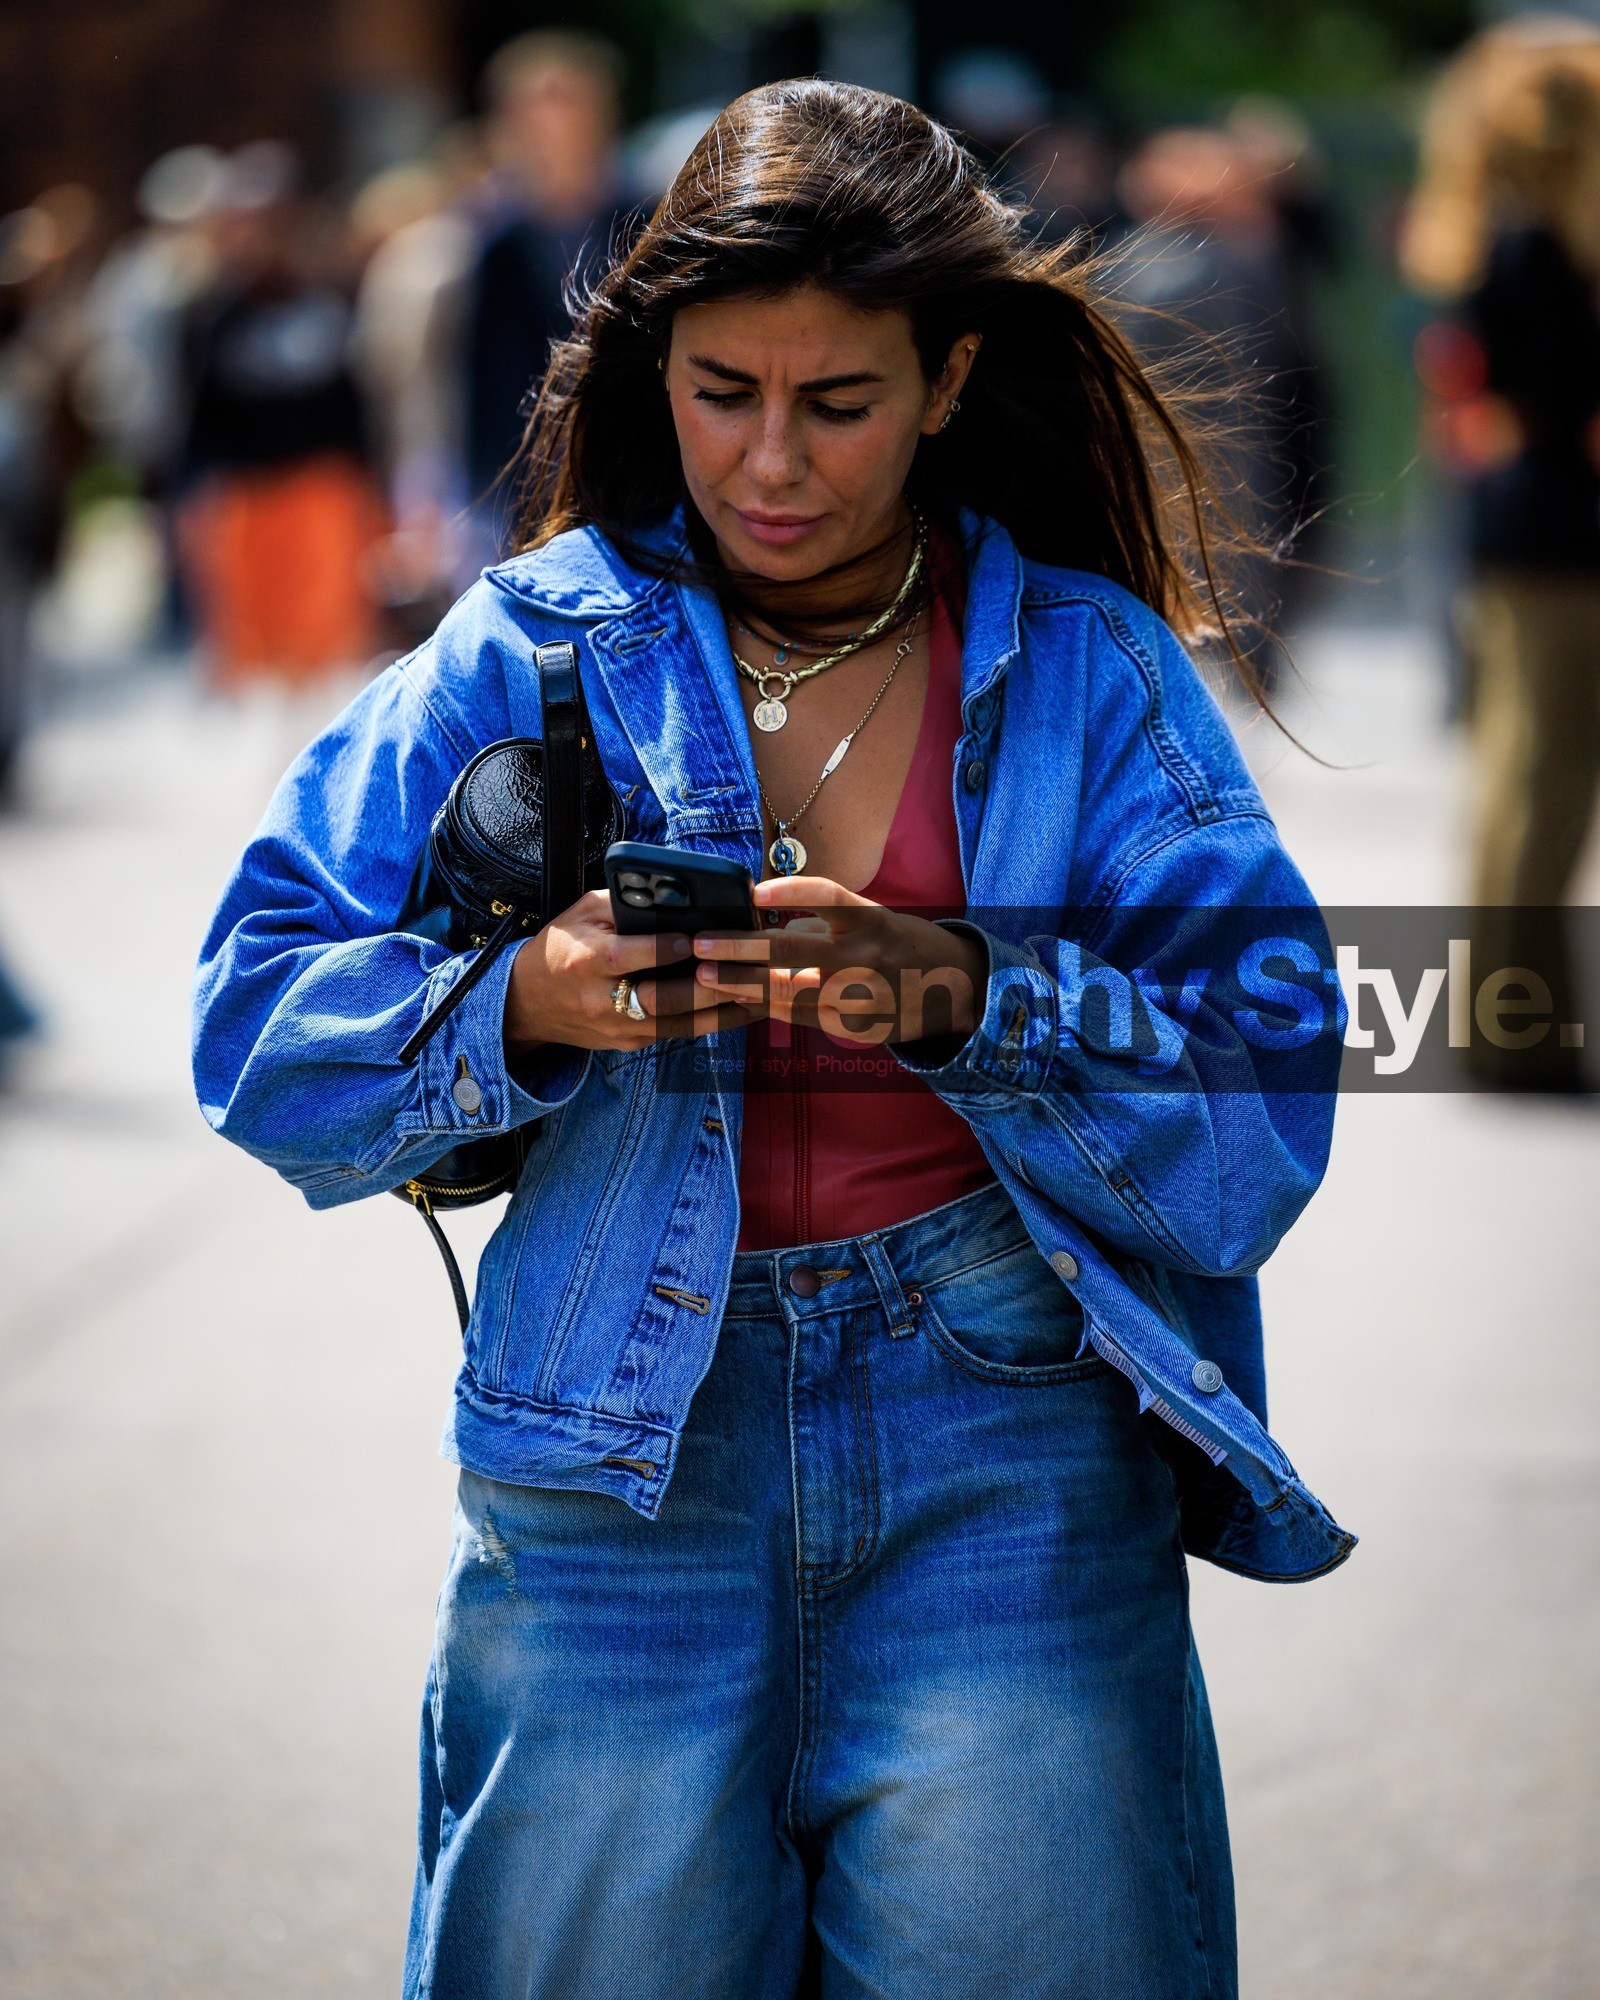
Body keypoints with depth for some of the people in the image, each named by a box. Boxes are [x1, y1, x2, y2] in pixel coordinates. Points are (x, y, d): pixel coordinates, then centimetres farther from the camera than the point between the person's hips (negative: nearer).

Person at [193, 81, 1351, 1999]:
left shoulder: (1091, 674, 4)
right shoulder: (534, 650, 6)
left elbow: (1254, 1125, -6)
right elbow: (259, 1014, 1)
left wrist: (964, 997, -22)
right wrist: (518, 1007, -18)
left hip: (1004, 1442, -1)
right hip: (618, 1443, 1)